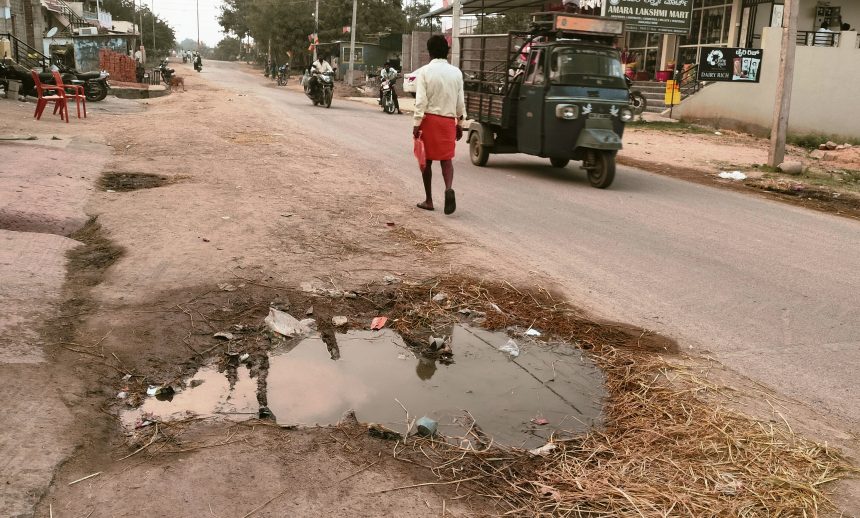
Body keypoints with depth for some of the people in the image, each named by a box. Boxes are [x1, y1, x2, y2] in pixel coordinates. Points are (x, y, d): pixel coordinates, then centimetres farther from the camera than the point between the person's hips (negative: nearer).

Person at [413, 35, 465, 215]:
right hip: (448, 120, 2)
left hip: (429, 119, -2)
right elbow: (460, 102, 7)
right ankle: (449, 188, -20)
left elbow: (421, 101, -13)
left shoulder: (425, 71, -8)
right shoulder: (456, 72, 3)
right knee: (446, 159, 8)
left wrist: (417, 124, -9)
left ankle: (428, 200, 16)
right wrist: (459, 123, 17)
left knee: (427, 160, 9)